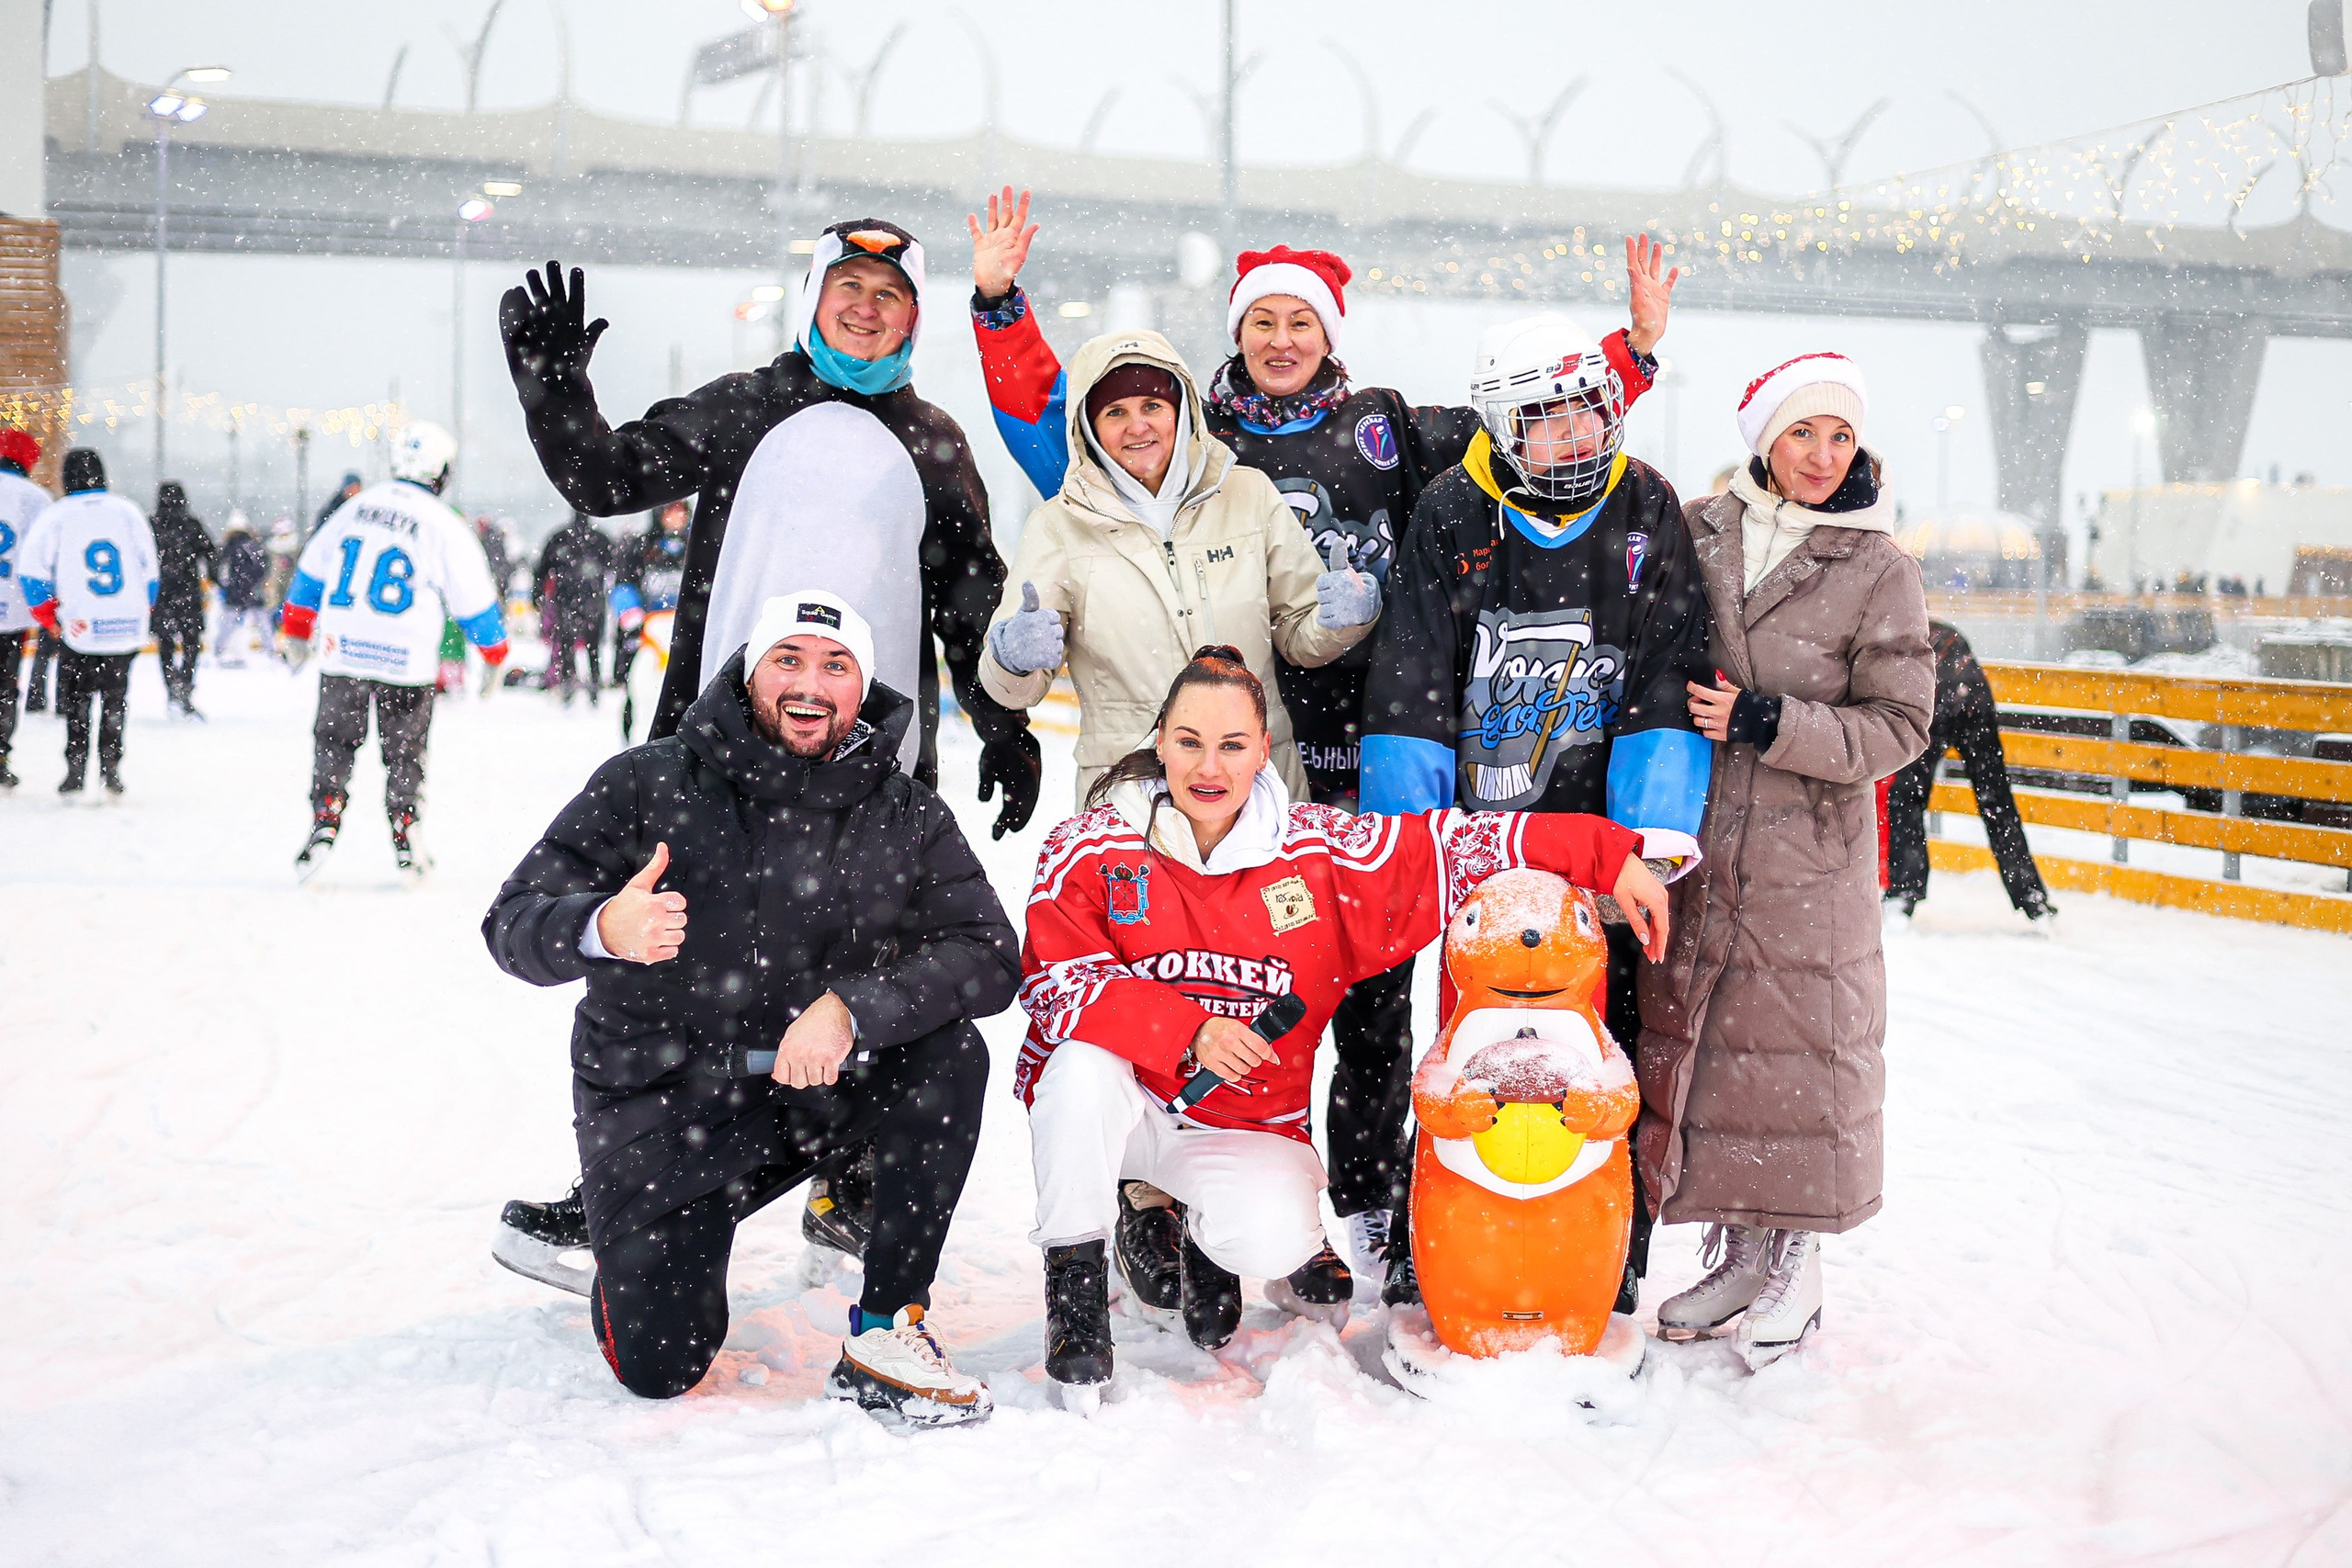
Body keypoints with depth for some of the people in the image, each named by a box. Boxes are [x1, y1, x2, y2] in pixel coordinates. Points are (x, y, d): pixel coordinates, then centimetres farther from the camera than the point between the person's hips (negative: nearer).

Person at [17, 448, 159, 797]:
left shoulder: (54, 515, 0)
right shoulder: (128, 512, 7)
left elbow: (31, 571, -5)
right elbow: (149, 569, 9)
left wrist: (49, 617, 4)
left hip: (80, 628, -2)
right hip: (127, 628, 2)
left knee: (77, 701, 11)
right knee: (116, 698, 15)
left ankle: (75, 771, 5)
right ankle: (110, 767, 9)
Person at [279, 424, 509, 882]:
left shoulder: (356, 507, 6)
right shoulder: (445, 526, -7)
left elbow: (311, 570, 15)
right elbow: (474, 600, -1)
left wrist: (297, 631, 26)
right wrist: (495, 650, 13)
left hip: (342, 653, 2)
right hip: (406, 661, -2)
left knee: (333, 741, 15)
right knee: (404, 750, 11)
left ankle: (324, 822, 2)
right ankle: (404, 842, 12)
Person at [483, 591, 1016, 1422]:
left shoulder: (907, 816, -5)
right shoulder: (646, 785, -10)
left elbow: (988, 954, -16)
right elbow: (513, 924, -12)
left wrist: (851, 1008, -31)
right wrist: (600, 929, -36)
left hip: (814, 1092, 2)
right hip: (660, 1104, -2)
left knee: (949, 1052, -26)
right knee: (658, 1367, -8)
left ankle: (886, 1335, -14)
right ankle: (621, 1229, 29)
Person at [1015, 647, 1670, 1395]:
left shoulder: (1317, 851, -5)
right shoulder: (1089, 847, -8)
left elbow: (1453, 843, -5)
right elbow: (1058, 980, -17)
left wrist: (1611, 857, -10)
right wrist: (1185, 1030, -31)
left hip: (1245, 1123, 0)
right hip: (1107, 1109, 0)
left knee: (1276, 1242, -30)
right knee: (1085, 1060, -35)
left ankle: (1205, 1236, 13)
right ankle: (1074, 1277, -11)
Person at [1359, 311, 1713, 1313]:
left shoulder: (1646, 508, 1)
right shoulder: (1454, 514, -1)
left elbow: (1670, 677, -1)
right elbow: (1409, 684, -1)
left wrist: (1660, 825, -10)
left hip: (1606, 821, 1)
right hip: (1476, 824, 0)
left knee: (1611, 1036, 0)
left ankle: (1612, 1259, 12)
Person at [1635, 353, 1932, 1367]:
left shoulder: (1878, 568, -4)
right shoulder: (1699, 532, 4)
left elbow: (1897, 724, -5)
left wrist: (1770, 724, -16)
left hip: (1810, 855, -3)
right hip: (1693, 838, 3)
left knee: (1799, 1047, 1)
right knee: (1693, 1037, 8)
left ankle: (1794, 1260, 18)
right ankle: (1736, 1248, 24)